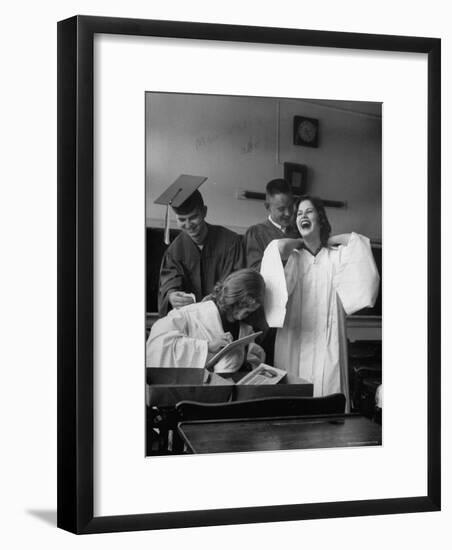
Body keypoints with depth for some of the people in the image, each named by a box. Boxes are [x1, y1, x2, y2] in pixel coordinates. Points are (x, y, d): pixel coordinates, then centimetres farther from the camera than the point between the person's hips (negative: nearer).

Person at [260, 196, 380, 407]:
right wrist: (301, 242, 1)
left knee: (326, 388, -2)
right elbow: (280, 246, -17)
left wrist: (329, 240, 6)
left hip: (327, 341, 1)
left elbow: (356, 240, -8)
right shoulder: (293, 256, 3)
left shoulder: (336, 255, 7)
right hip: (295, 339, 0)